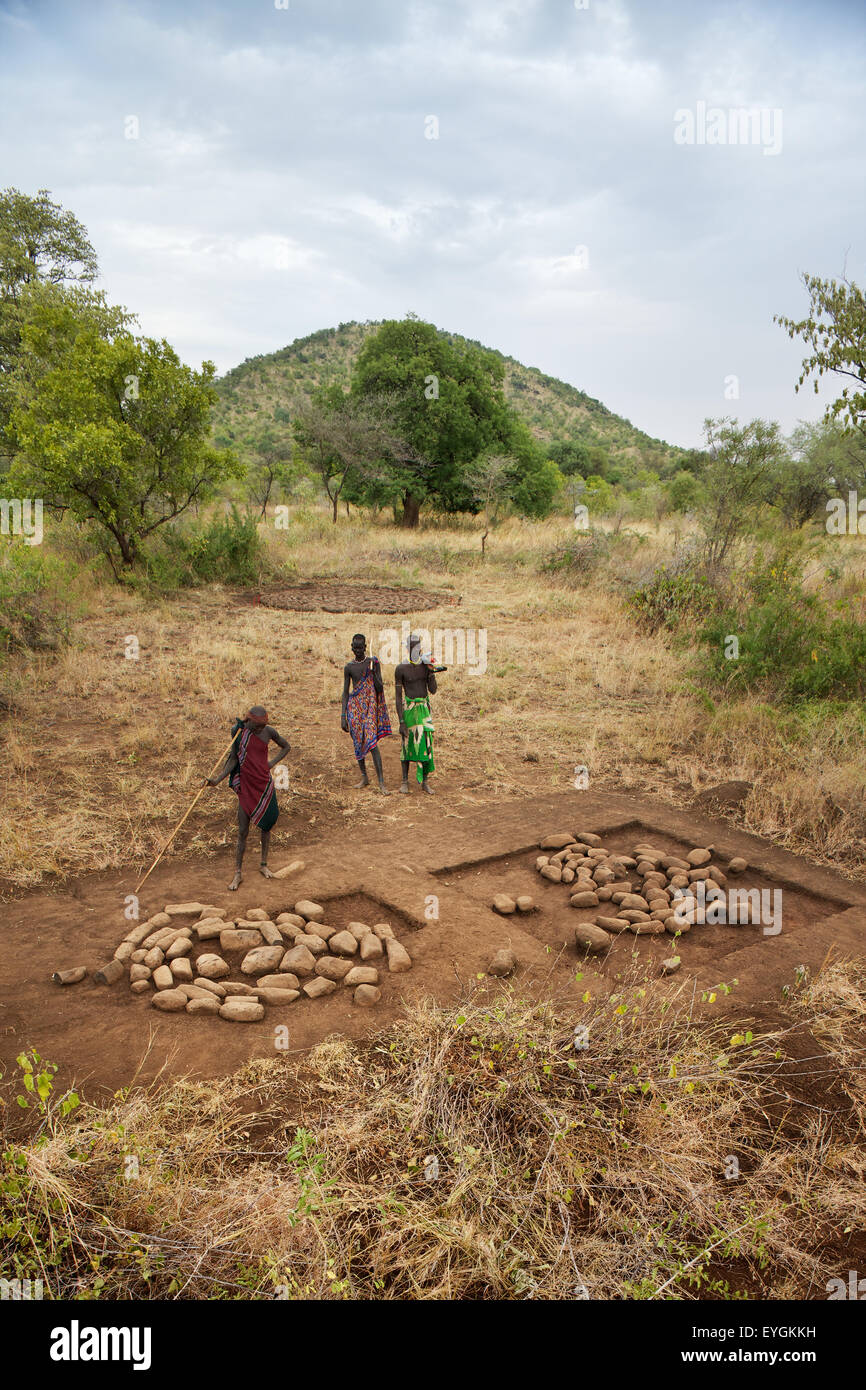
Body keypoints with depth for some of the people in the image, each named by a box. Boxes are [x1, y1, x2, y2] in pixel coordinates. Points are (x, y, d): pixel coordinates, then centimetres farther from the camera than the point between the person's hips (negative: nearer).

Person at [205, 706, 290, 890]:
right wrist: (217, 780, -9)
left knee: (266, 826, 11)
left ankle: (264, 864, 30)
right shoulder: (238, 731, -7)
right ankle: (238, 873, 10)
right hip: (246, 786, -1)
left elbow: (286, 746, 13)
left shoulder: (268, 731, -4)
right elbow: (234, 759, 0)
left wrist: (272, 763, -1)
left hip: (265, 784, 1)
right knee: (242, 831, 0)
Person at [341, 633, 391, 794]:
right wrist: (343, 717, 2)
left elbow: (380, 689, -3)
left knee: (371, 742, -15)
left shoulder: (373, 662, 0)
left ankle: (381, 782, -14)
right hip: (354, 706, 3)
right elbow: (345, 692, 6)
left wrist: (373, 672, -19)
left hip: (370, 705, -3)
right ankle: (364, 777, 25)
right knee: (358, 742, 8)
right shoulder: (349, 667, 4)